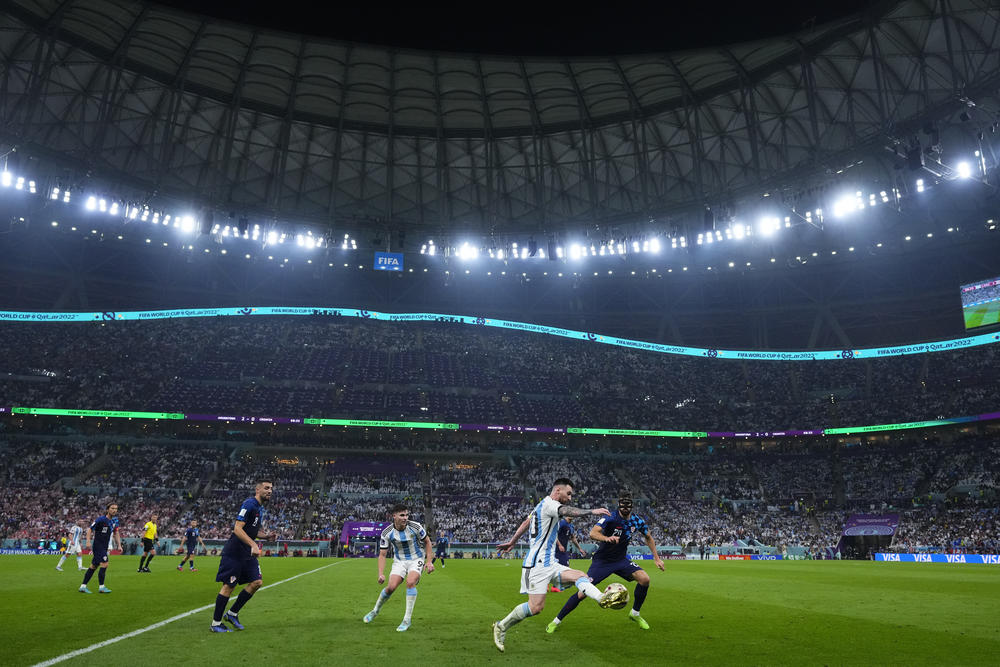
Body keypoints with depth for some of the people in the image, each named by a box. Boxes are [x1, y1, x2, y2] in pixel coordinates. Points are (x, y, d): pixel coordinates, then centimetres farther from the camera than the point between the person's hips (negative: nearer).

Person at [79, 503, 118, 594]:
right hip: (98, 546, -8)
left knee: (93, 566, 11)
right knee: (104, 564, -14)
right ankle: (101, 587, -7)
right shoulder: (101, 519, -14)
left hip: (104, 548, 8)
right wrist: (88, 541, -21)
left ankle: (83, 586, 19)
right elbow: (90, 529, -10)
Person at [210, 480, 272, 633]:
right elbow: (237, 529, -23)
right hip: (234, 552, -9)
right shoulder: (249, 504, -16)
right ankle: (216, 623, 9)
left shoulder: (260, 508, 14)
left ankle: (232, 613, 16)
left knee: (256, 582, 3)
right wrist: (253, 545, -30)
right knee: (229, 586, -4)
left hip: (248, 553, 9)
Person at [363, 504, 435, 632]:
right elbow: (382, 554, -9)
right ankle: (376, 610, 18)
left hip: (416, 559, -1)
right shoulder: (387, 533, -17)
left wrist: (429, 561, -6)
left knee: (410, 582, -25)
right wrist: (381, 574, -21)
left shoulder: (415, 527, -19)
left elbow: (427, 541, -2)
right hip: (399, 560, 1)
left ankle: (407, 620, -14)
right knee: (391, 587, -13)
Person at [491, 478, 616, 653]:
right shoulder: (548, 503, -11)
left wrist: (512, 542, 39)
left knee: (581, 576, -6)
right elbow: (566, 511, -33)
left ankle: (602, 599, -30)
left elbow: (525, 523, 30)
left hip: (549, 563, 10)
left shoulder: (541, 506, 19)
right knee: (536, 607, -14)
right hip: (537, 564, -10)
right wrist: (591, 511, -42)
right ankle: (501, 627, 3)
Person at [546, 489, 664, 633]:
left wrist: (656, 557, 11)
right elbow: (592, 533, -39)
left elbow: (648, 537, 15)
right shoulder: (610, 518, -22)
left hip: (621, 560, 5)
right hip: (602, 561, -4)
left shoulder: (637, 521, -6)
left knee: (644, 579, -17)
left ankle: (635, 613, 8)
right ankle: (556, 621, 5)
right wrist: (607, 538, -58)